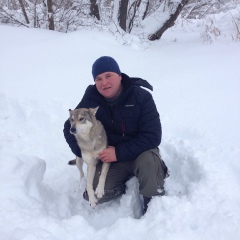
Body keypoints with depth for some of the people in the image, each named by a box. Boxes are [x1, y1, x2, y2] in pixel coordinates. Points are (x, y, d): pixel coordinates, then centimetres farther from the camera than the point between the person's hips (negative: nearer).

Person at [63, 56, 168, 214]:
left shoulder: (141, 96, -18)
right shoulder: (90, 100, -9)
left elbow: (153, 136, -23)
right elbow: (70, 128, 1)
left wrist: (119, 152, -30)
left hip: (140, 152, -2)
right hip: (108, 158, 3)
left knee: (148, 161, -36)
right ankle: (126, 183, 13)